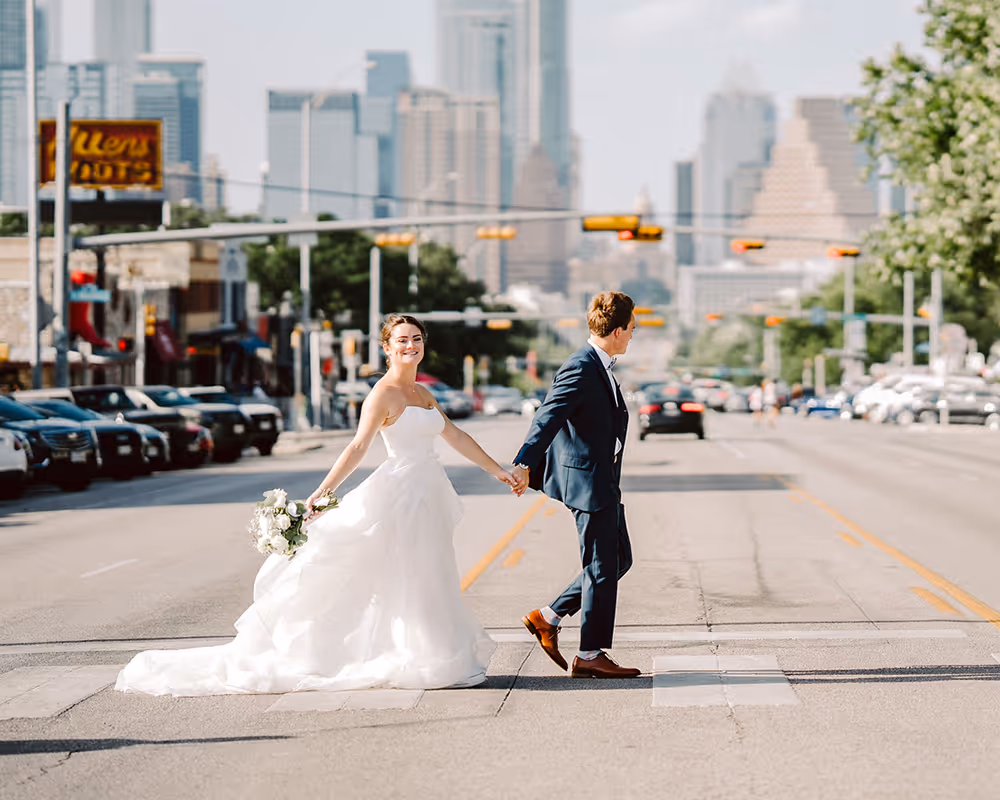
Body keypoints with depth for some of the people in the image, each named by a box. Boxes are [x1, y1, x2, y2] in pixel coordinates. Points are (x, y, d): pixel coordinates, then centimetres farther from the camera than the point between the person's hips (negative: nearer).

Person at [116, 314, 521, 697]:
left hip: (427, 496, 8)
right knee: (404, 580, -4)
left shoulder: (422, 394, 14)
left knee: (425, 581, 11)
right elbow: (357, 448, -18)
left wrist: (497, 470, 25)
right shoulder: (383, 394, -11)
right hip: (400, 493, -8)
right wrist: (321, 493, -26)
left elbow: (456, 437, 22)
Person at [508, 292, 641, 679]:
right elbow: (548, 417, -28)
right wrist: (524, 465, -39)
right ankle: (590, 656, 7)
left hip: (604, 482, 10)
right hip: (587, 483, -10)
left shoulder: (600, 367, 13)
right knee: (602, 568, -2)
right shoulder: (580, 369, -18)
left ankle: (547, 618, 20)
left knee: (618, 560, 15)